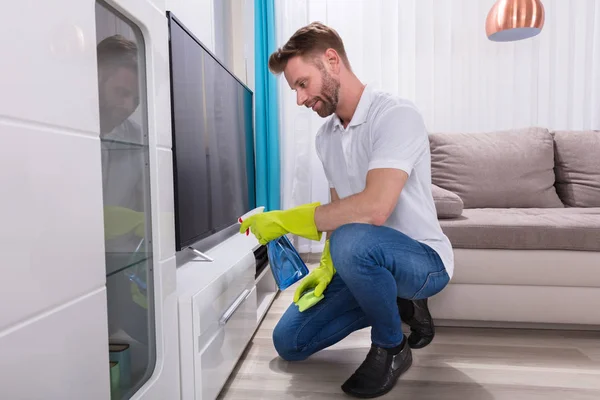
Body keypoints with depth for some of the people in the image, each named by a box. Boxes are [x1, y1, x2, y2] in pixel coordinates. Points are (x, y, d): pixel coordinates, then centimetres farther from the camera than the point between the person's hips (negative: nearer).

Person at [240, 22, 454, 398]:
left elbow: (373, 209, -34)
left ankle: (391, 348, -8)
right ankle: (399, 305, 17)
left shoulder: (396, 114, -20)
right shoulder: (326, 135, 5)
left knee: (352, 241, -40)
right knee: (289, 342, 4)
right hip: (363, 261, 8)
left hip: (423, 259, -7)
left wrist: (284, 220, -26)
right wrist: (327, 267, -4)